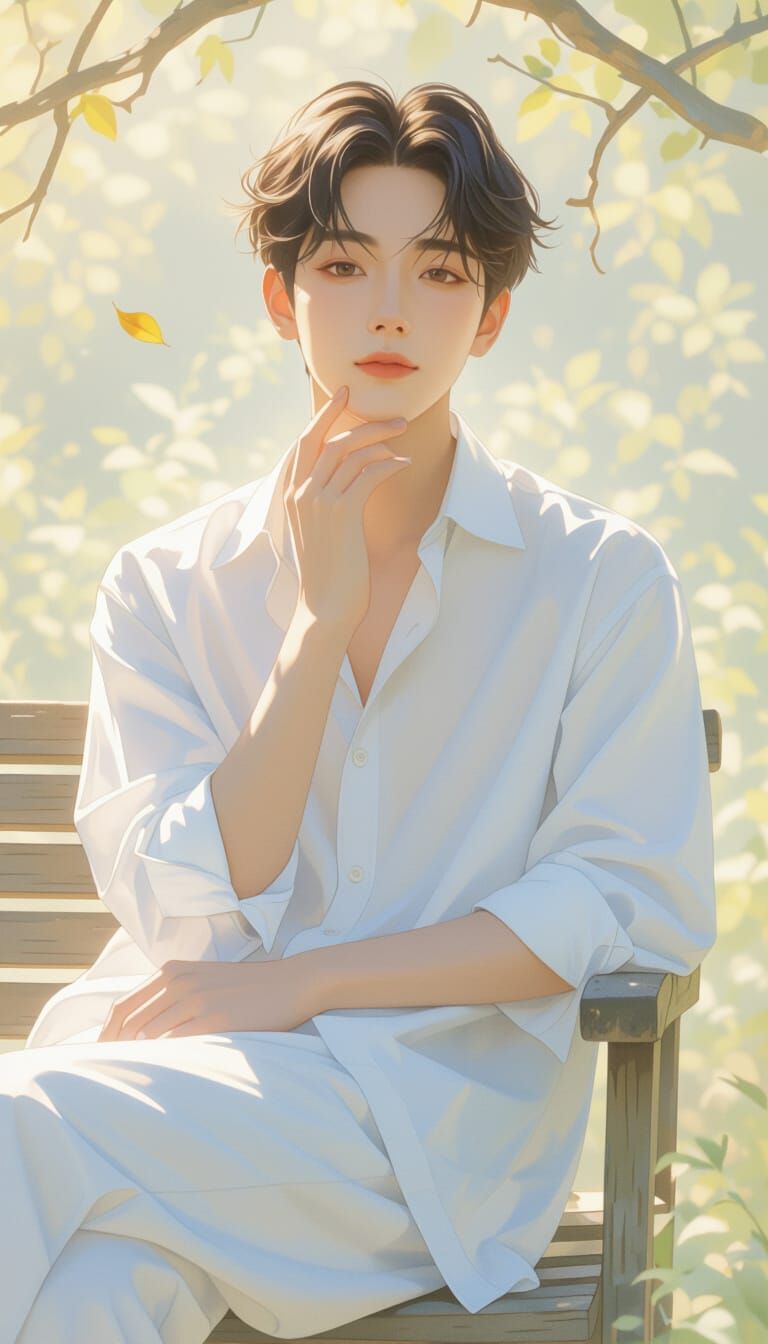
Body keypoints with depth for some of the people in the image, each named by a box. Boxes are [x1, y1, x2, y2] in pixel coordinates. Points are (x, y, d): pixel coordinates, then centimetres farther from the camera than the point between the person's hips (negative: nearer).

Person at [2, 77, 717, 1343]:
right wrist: (321, 619, -9)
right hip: (191, 1082, 2)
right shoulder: (166, 586, 11)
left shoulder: (602, 577, 5)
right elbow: (187, 918, 0)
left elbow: (638, 905, -4)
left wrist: (294, 983, -10)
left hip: (438, 1107, -2)